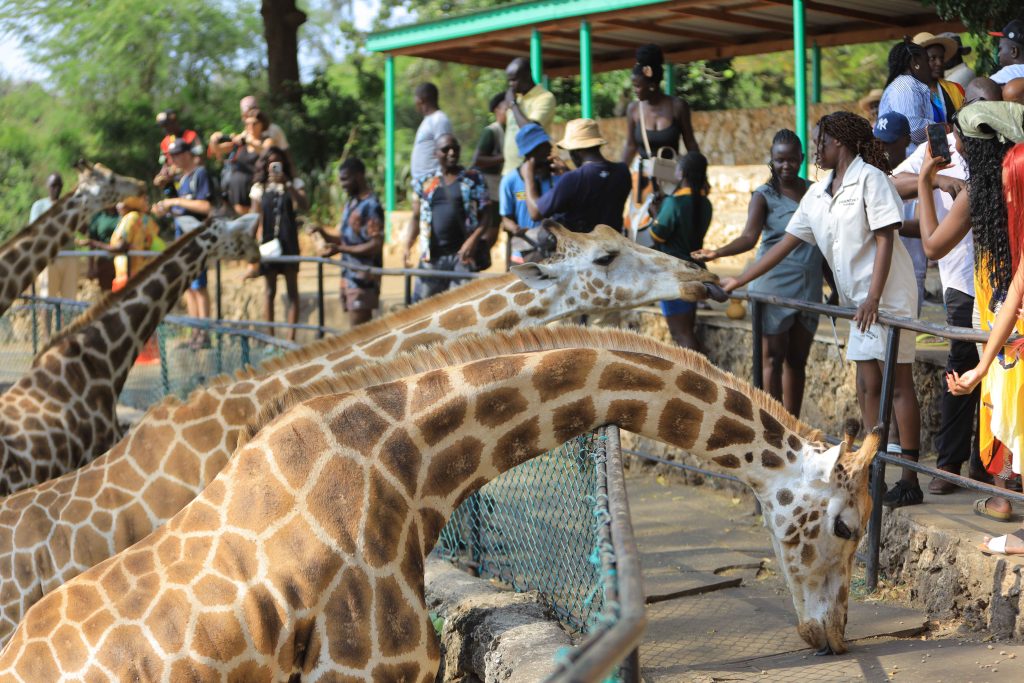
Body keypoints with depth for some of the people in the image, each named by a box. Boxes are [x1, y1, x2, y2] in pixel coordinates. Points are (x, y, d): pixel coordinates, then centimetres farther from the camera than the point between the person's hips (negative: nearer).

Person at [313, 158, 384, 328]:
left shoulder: (371, 206, -13)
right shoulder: (350, 204, 16)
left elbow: (376, 245, -17)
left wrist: (341, 249, -22)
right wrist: (324, 234, 3)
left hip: (363, 278, -9)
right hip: (349, 275, 9)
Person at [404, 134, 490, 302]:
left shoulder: (473, 179, 6)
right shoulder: (424, 182, 13)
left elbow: (486, 214, 0)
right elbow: (417, 218, 16)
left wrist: (473, 240, -16)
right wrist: (408, 245, 1)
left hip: (463, 254, -3)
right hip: (432, 256, 3)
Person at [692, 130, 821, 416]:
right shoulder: (765, 196, -3)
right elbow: (749, 236, -17)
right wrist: (718, 252, -35)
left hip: (809, 287, 5)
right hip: (774, 285, -5)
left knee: (797, 360, 8)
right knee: (773, 358, -4)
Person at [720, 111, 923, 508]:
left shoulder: (870, 179, -9)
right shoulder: (818, 194, 14)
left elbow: (885, 240, -15)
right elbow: (786, 243, 16)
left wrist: (873, 298, -23)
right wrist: (738, 282, 14)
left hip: (887, 296, -8)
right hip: (857, 299, 8)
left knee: (898, 385, -6)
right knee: (867, 386, 8)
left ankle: (910, 482, -4)